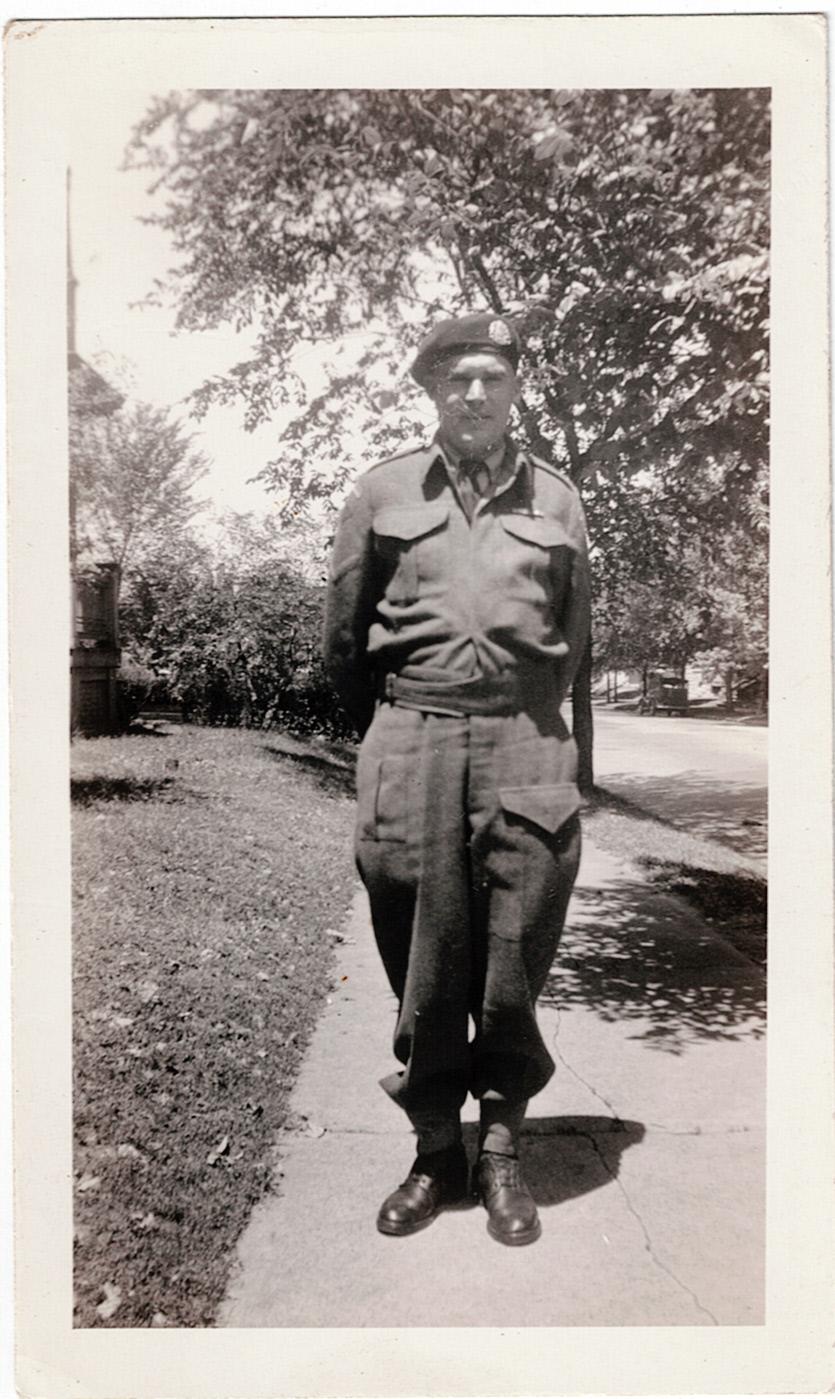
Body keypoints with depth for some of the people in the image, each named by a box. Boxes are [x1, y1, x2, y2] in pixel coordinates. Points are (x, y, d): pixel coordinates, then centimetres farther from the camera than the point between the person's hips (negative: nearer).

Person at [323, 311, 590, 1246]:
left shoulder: (556, 499, 11)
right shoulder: (383, 492, 7)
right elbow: (343, 636, 12)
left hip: (525, 748, 1)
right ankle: (434, 1152, 21)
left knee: (514, 961, 4)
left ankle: (501, 1154, 22)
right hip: (408, 745, 0)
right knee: (423, 967, 4)